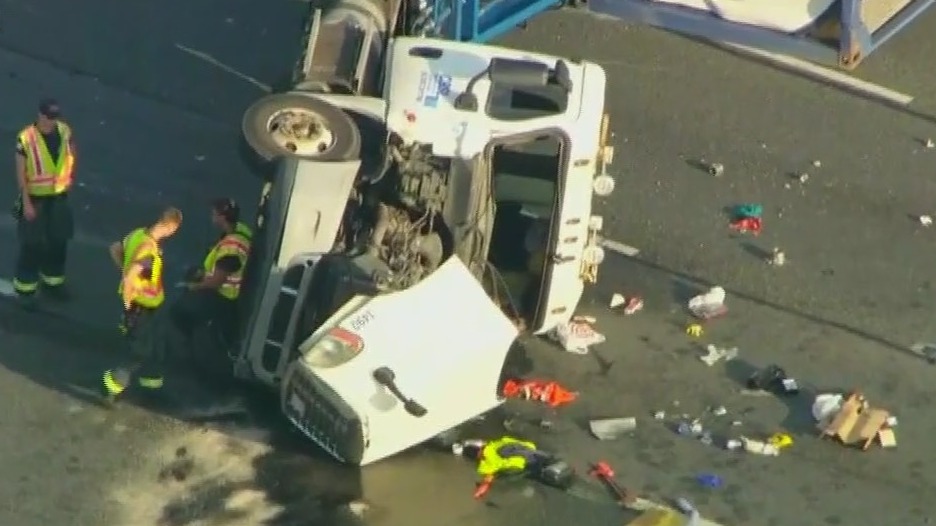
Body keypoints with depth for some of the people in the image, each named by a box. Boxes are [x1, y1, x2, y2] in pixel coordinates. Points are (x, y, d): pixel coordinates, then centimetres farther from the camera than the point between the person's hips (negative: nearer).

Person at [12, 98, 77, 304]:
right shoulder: (25, 138, -23)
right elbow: (21, 173, -17)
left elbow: (71, 152, 12)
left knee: (59, 240, 17)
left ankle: (52, 281, 37)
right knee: (32, 244, 5)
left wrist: (69, 175, 9)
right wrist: (27, 203, -16)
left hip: (59, 196, 5)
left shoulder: (64, 131, -9)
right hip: (35, 198, -5)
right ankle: (25, 287, 19)